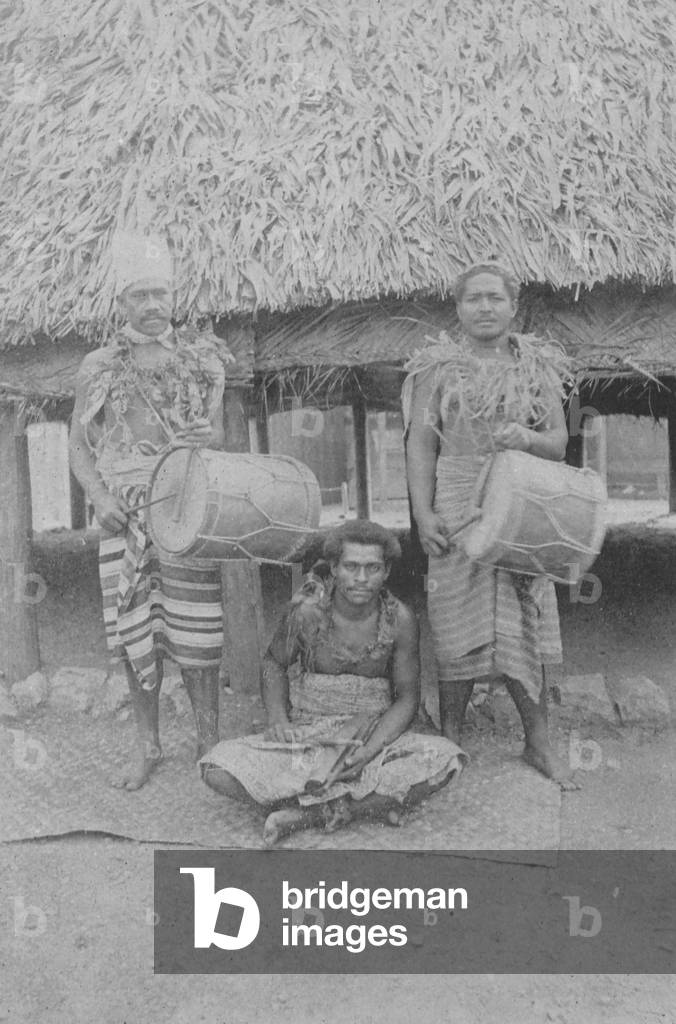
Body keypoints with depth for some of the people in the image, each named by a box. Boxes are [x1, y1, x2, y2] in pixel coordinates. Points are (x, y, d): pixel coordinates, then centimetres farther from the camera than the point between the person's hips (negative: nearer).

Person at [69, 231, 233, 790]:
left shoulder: (200, 356, 7)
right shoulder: (99, 367, 8)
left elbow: (218, 436, 9)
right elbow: (79, 446, 10)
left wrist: (206, 443, -14)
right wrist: (101, 498, -6)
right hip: (123, 517, 1)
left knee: (195, 631, -1)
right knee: (134, 629, 6)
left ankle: (210, 742, 14)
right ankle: (148, 745, 21)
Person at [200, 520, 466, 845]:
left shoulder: (399, 619, -11)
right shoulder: (307, 610, -12)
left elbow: (406, 697, -2)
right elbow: (274, 663, 6)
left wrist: (369, 751, -18)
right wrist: (277, 719, -12)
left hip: (375, 740, 1)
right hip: (305, 738, 0)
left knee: (448, 759, -28)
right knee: (217, 770, -24)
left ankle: (307, 813, -22)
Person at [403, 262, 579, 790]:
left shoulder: (538, 365, 8)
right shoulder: (438, 367, 3)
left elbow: (559, 442, 8)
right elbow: (420, 444, 0)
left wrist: (528, 438, -15)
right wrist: (423, 512, -10)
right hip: (457, 508, -1)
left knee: (525, 626, 4)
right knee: (459, 627, 1)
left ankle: (539, 742, 17)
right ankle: (449, 739, 16)